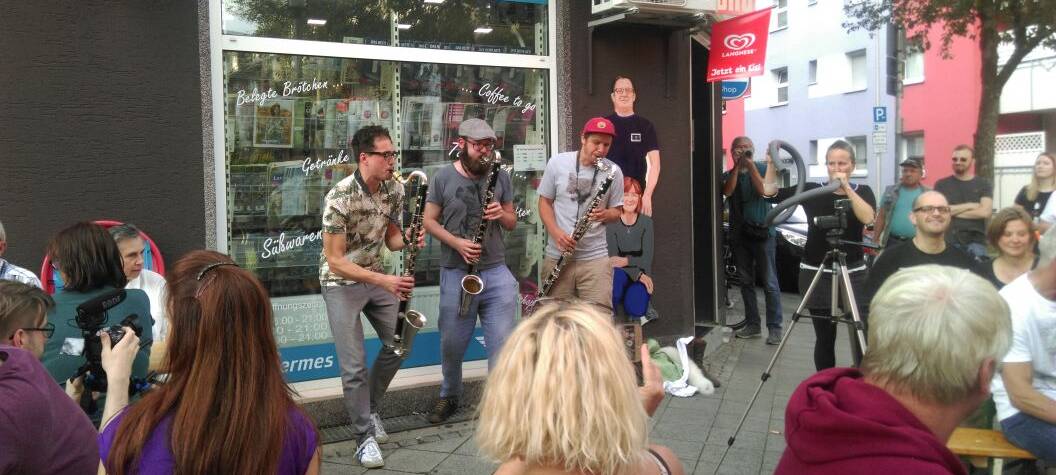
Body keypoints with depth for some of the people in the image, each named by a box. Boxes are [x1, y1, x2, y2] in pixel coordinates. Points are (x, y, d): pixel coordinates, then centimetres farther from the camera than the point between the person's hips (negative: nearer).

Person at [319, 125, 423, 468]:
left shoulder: (394, 190, -7)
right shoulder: (340, 198, -26)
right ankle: (365, 437, 9)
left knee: (398, 344, 11)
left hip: (376, 275, 6)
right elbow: (335, 260, -25)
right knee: (355, 365, -6)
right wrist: (383, 281, -34)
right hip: (341, 282, -6)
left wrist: (408, 240, -19)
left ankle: (368, 408, 32)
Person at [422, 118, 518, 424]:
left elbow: (512, 223, 12)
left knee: (503, 342, -3)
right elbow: (429, 220, 1)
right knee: (452, 344, 11)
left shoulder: (501, 177, 6)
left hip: (496, 271, 1)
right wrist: (456, 243, -15)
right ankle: (450, 396, 34)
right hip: (456, 273, -1)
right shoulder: (444, 177, -1)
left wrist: (501, 214, -11)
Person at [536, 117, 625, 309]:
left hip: (595, 257, 0)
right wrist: (555, 233, -10)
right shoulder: (557, 163, 1)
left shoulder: (613, 171, 1)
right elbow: (545, 201, 6)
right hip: (557, 255, 0)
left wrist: (606, 214, -16)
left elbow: (617, 210, 9)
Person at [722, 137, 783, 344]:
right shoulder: (729, 175, 12)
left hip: (762, 231, -4)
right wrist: (737, 166, -12)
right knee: (746, 282, 8)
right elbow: (728, 191, -8)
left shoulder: (762, 168, 3)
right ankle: (752, 324, 16)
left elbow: (763, 190, -13)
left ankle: (774, 327, -2)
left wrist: (750, 164, -14)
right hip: (739, 234, 4)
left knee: (769, 283, -5)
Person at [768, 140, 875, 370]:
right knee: (824, 338, 4)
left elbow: (868, 218, -15)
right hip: (816, 274, 0)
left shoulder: (863, 191, 4)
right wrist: (772, 164, -14)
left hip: (853, 274, 0)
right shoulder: (812, 190, 3)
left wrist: (847, 188, -21)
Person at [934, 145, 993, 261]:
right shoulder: (941, 184, 10)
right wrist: (969, 206, -6)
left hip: (975, 242, 0)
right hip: (948, 241, 0)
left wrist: (953, 211, -4)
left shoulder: (983, 184, 9)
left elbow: (985, 211, -6)